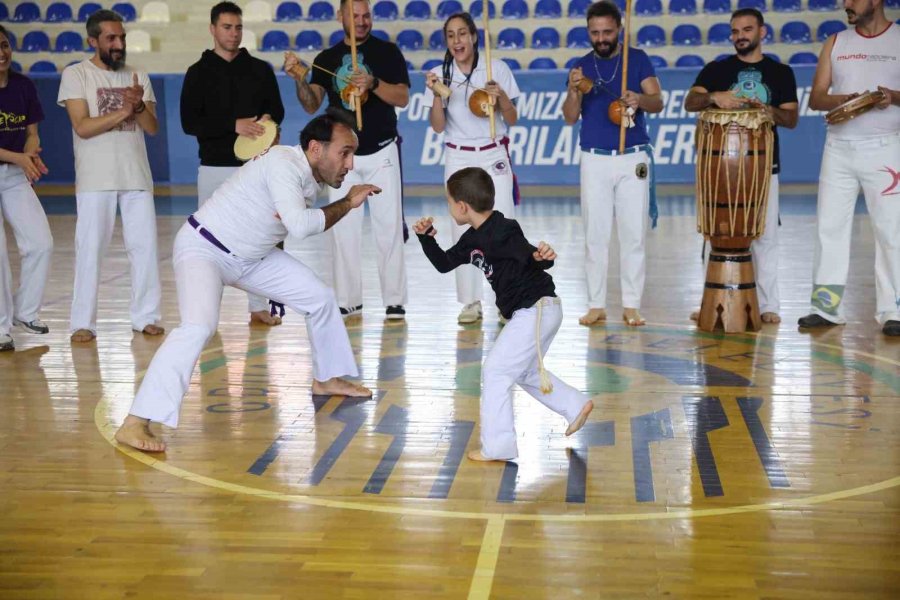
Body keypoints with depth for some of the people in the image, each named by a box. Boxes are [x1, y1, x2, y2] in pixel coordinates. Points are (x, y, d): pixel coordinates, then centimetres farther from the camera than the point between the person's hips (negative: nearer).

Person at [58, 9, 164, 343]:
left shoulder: (137, 77, 11)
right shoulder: (75, 75, -1)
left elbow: (152, 128, 4)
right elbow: (83, 127, -11)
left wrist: (138, 106, -16)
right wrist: (124, 111, -11)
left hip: (137, 175, 4)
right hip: (94, 179, -4)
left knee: (145, 246, 4)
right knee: (90, 249, -2)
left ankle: (145, 316, 14)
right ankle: (82, 322, 5)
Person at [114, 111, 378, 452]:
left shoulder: (310, 179, 0)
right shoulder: (284, 164, -28)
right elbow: (300, 226, -38)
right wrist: (348, 204, -25)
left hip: (250, 256, 9)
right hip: (203, 248, -9)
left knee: (319, 297, 10)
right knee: (199, 326, -31)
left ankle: (326, 379, 33)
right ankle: (134, 425, -29)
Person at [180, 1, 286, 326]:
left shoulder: (260, 69, 10)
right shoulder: (198, 73, 2)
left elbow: (277, 109, 10)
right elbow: (189, 122, -6)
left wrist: (267, 120, -15)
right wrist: (234, 125, -19)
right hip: (215, 167, -2)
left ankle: (259, 306, 10)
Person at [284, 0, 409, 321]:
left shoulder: (387, 52, -2)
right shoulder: (326, 59, 6)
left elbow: (402, 97, -11)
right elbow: (312, 105, -1)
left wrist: (373, 83, -28)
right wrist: (299, 78, -19)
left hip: (381, 152, -3)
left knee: (388, 227, -1)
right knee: (343, 229, 4)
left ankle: (394, 301, 5)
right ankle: (348, 301, 12)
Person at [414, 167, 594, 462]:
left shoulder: (503, 232, -21)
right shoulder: (473, 239, 7)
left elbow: (531, 256, -30)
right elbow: (444, 264, 16)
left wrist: (542, 256, -53)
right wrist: (426, 238, 2)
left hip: (537, 309, -10)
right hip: (533, 312, 10)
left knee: (495, 370, -7)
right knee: (525, 371, 25)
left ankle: (498, 447, -1)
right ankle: (575, 407, 36)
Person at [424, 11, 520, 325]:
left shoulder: (496, 69, -3)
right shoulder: (440, 74, 0)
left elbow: (512, 119, 0)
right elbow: (438, 126, -3)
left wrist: (501, 96, -18)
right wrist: (436, 94, -17)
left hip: (494, 156, -1)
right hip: (458, 159, 1)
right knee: (463, 230, 3)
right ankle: (471, 302, 10)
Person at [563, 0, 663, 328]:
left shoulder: (638, 59, 3)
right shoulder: (582, 65, 6)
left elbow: (658, 102, -6)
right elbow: (570, 117, 0)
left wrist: (640, 99, -29)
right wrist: (574, 90, -20)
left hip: (633, 158, -1)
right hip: (595, 160, 1)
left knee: (633, 233, 0)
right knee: (595, 234, 1)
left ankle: (631, 305, 6)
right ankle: (596, 304, 7)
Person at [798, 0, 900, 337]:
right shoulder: (835, 43, 11)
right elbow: (815, 97, 5)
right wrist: (842, 99, -14)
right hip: (838, 148, 3)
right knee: (829, 226, 3)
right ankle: (827, 307, 9)